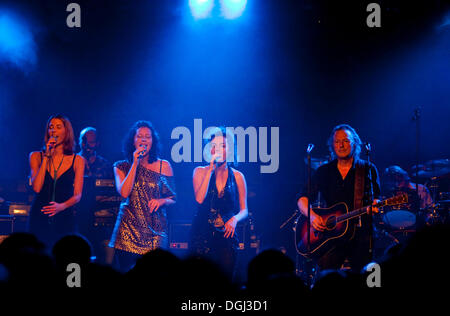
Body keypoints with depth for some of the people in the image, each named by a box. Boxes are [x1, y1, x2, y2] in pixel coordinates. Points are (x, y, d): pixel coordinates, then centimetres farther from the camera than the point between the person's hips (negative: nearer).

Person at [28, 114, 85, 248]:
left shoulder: (77, 160, 6)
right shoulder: (36, 156, 7)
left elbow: (77, 195, 2)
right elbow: (37, 187, -7)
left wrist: (62, 206, -18)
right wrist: (47, 157, -7)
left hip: (65, 219, 0)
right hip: (39, 219, 0)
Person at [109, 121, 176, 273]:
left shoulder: (164, 166, 9)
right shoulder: (122, 167, 9)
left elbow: (173, 198, 14)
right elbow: (124, 192, -8)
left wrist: (161, 201, -8)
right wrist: (135, 164, -6)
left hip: (155, 230, 0)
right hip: (128, 229, 0)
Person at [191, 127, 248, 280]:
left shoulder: (237, 176, 7)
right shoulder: (200, 172, 5)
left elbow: (244, 210, 10)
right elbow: (199, 199, -12)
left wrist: (235, 219, -13)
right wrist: (210, 170, -11)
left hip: (226, 234, 1)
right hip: (202, 234, -1)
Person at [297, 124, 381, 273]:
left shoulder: (368, 169, 8)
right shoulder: (324, 171, 12)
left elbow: (376, 197, 5)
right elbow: (303, 199, 9)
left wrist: (375, 205, -19)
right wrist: (311, 215, -10)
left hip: (360, 233, -1)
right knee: (324, 265, -19)